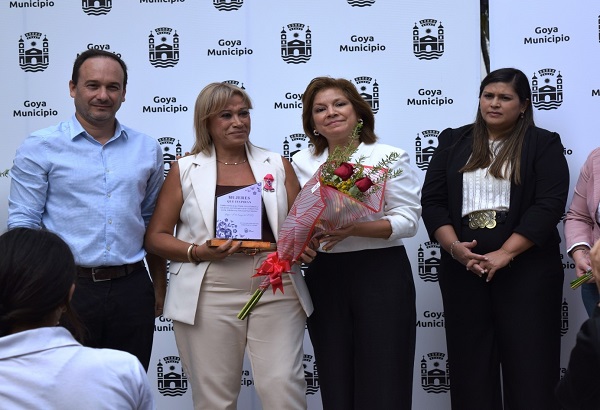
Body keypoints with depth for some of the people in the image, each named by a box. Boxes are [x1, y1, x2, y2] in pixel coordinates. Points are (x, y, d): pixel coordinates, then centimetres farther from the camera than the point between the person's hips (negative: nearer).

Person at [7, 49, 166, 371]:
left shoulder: (147, 149, 9)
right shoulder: (39, 148, -2)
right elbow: (23, 224, -4)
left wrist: (159, 286, 13)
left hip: (131, 288, 3)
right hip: (68, 290, -3)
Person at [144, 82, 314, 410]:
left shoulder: (278, 165, 12)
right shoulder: (184, 170, 7)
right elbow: (156, 237, 5)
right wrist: (198, 253, -12)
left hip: (276, 291, 1)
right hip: (209, 296, -1)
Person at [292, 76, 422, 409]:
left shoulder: (389, 157, -1)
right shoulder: (302, 163, 9)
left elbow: (407, 219, -8)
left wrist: (353, 229, -20)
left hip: (380, 274, -3)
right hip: (324, 278, 3)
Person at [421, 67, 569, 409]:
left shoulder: (544, 144, 4)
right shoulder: (454, 142, 12)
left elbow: (549, 205, -8)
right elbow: (433, 200, 6)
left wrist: (505, 254, -17)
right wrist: (454, 247, -11)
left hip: (527, 268, -3)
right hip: (463, 268, 3)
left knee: (530, 365, -2)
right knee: (470, 364, 5)